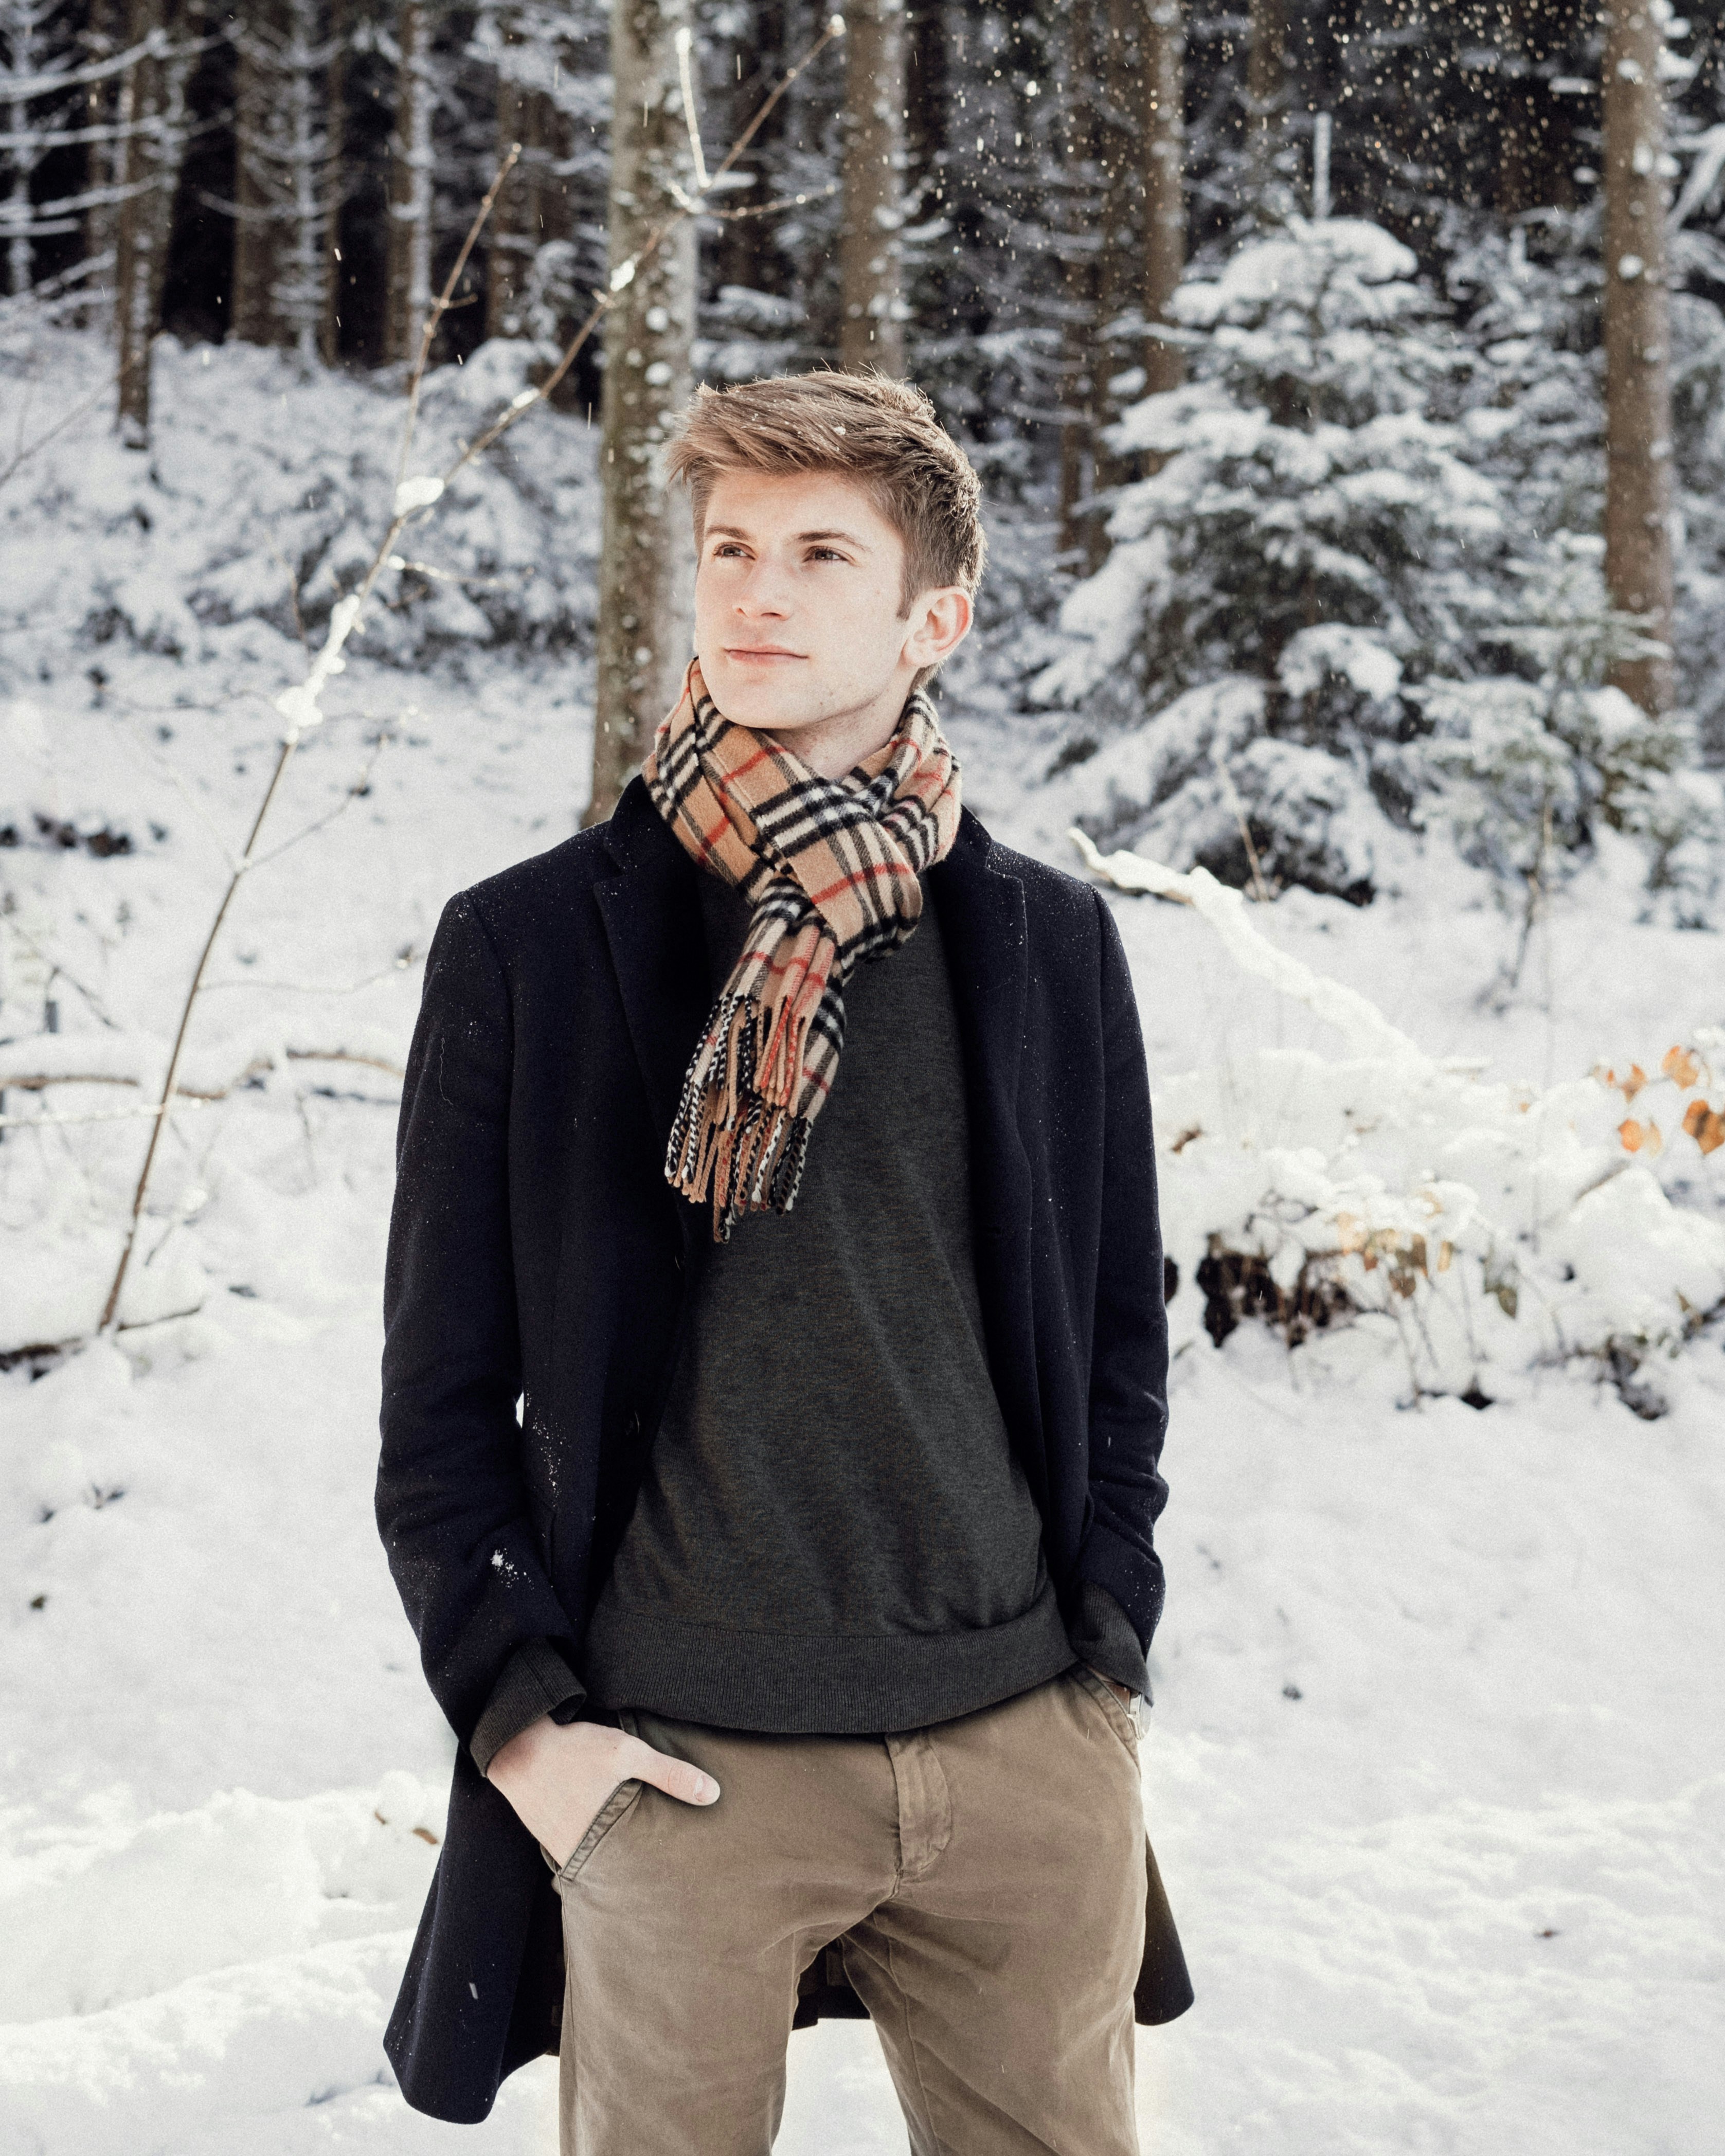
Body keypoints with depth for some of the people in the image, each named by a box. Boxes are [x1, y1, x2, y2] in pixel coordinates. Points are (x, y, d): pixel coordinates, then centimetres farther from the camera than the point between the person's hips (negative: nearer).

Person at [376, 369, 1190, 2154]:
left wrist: (1105, 1661, 6)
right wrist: (519, 1713, -5)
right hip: (681, 1770, -2)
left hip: (1028, 1754, 3)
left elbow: (1121, 1333, 13)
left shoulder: (1052, 945, 5)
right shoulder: (527, 945, -1)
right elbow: (443, 1387, 2)